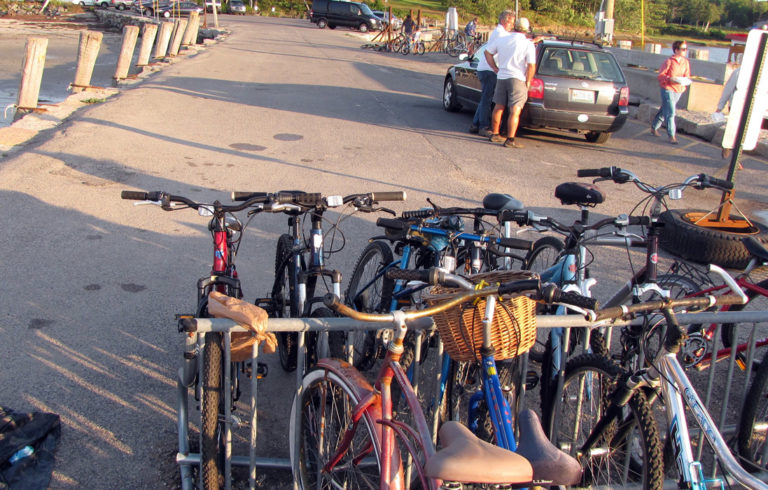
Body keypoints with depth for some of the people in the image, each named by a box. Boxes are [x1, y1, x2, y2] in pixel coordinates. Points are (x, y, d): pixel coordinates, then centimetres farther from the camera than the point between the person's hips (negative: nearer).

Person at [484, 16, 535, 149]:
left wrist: (496, 69, 16)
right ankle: (510, 140, -11)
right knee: (515, 112, -6)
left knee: (498, 107, 18)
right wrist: (528, 82, -2)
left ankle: (494, 134, 27)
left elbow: (488, 53, 14)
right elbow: (531, 66, -15)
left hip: (501, 77, 5)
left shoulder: (501, 39, 4)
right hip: (518, 79, -5)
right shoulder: (528, 44, -10)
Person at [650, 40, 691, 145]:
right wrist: (670, 79, -25)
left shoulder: (685, 62, 7)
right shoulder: (669, 61, -11)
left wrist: (685, 80, -8)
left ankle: (654, 127, 31)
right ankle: (671, 135, -5)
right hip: (668, 89, -6)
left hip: (678, 90, 6)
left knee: (664, 110, 16)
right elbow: (661, 75, -10)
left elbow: (687, 75, 14)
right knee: (670, 112, -9)